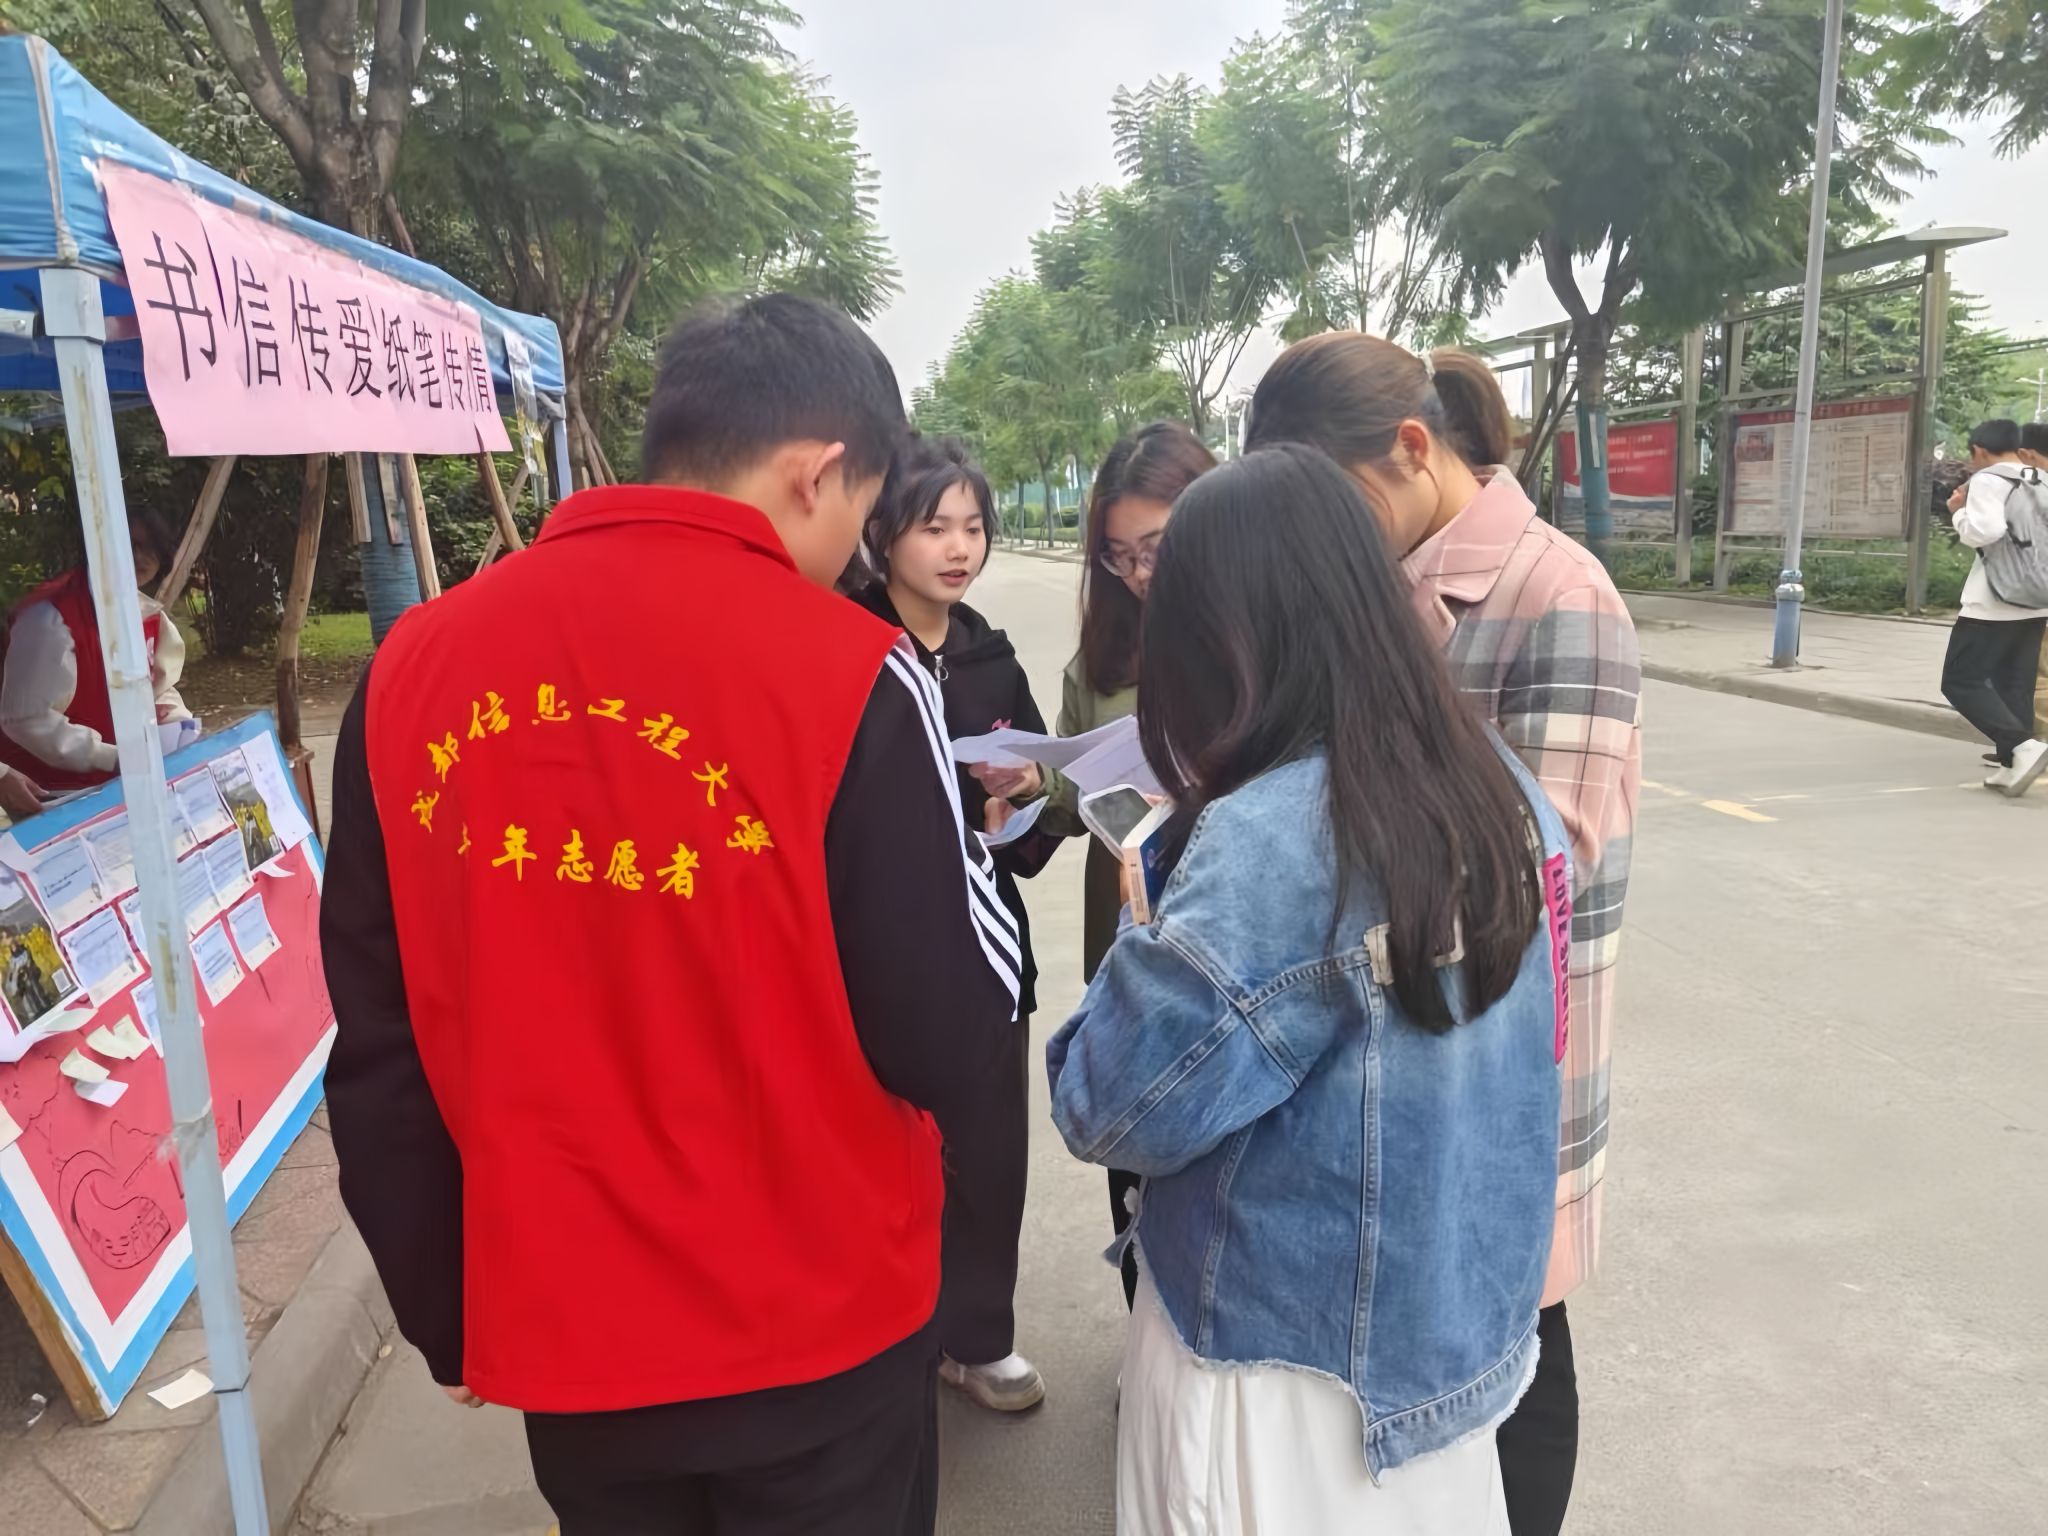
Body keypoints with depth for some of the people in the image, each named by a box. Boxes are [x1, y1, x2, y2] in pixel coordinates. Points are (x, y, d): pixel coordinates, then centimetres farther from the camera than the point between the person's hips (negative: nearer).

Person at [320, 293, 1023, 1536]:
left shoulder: (416, 665, -6)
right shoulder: (850, 674, -19)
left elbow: (378, 1055, 0)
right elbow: (955, 1048, -16)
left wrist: (445, 1314, 13)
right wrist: (963, 853, 3)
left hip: (562, 1332, 4)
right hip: (818, 1329, -3)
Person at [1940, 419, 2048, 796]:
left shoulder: (1987, 480, -9)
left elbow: (1983, 532, -21)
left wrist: (1960, 511, -5)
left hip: (1993, 604, -8)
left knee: (1960, 682, -4)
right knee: (2016, 688, 11)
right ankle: (2011, 764, 7)